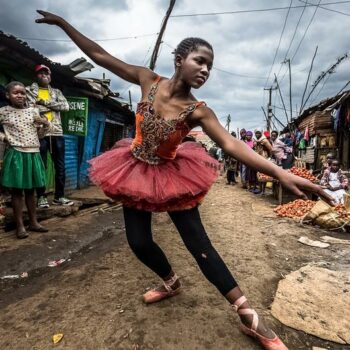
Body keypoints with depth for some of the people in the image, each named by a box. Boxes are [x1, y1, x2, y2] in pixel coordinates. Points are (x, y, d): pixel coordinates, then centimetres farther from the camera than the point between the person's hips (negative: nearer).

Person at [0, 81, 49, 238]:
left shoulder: (32, 111, 6)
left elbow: (46, 125, 21)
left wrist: (44, 122, 3)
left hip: (33, 154, 3)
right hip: (16, 154, -3)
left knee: (30, 190, 12)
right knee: (16, 191, 2)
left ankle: (33, 222, 21)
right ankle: (20, 226, 10)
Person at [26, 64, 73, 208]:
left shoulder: (56, 92, 19)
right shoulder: (30, 90, 11)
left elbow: (65, 106, 0)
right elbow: (30, 108, -6)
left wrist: (45, 102, -6)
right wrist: (53, 105, -7)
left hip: (57, 133, 3)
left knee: (60, 166, 4)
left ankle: (59, 196, 13)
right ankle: (41, 197, 8)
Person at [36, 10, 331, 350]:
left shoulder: (198, 111, -17)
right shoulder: (149, 80, -9)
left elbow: (231, 144, -28)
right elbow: (100, 56, 0)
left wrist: (280, 173, -40)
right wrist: (63, 24, 4)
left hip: (172, 176, -2)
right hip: (136, 172, 3)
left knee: (199, 244, -4)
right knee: (139, 243, 7)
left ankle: (250, 319, 9)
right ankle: (171, 283, 38)